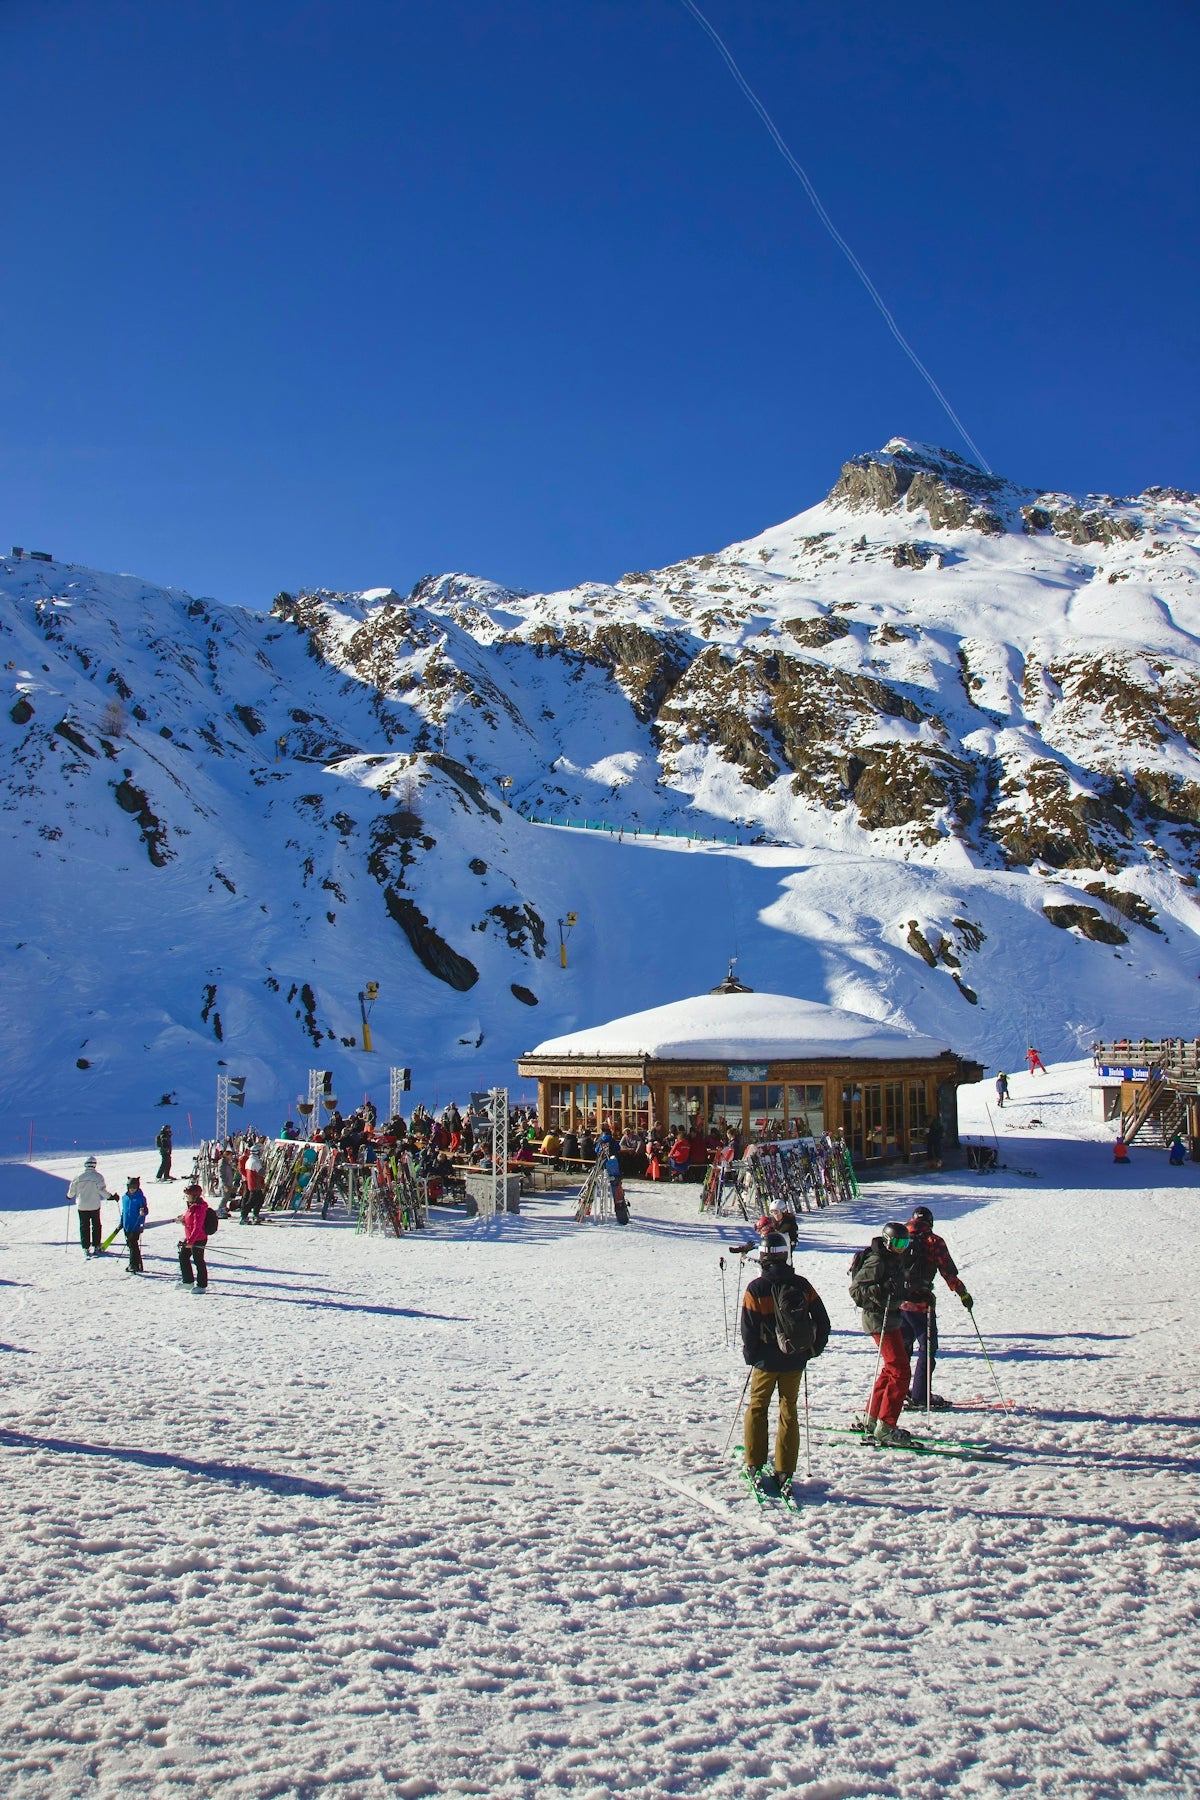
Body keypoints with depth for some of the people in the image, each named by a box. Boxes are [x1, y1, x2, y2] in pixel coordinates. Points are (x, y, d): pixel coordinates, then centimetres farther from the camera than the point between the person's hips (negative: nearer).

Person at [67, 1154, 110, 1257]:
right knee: (96, 1226, 12)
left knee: (84, 1227, 9)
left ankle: (86, 1248, 6)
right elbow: (102, 1190, -15)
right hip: (94, 1206, -1)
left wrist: (69, 1196, 24)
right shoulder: (98, 1176, -10)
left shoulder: (79, 1176, -4)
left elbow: (72, 1190, 3)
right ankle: (96, 1247, 12)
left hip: (81, 1206, 1)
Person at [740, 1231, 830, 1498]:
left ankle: (755, 1467, 15)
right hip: (795, 1362, 2)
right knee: (789, 1412, 11)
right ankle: (784, 1473, 11)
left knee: (757, 1409, 14)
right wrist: (813, 1350, 12)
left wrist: (751, 1356, 4)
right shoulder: (802, 1285, -4)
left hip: (766, 1361, -2)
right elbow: (822, 1321, 0)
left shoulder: (756, 1289, -13)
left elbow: (748, 1330, -11)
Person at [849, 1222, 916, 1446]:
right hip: (879, 1319, -10)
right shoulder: (877, 1261, -17)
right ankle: (885, 1427, -7)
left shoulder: (894, 1259, 11)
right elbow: (856, 1289, -21)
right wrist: (879, 1290, -34)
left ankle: (872, 1419, 26)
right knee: (900, 1372, -10)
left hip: (891, 1316, 10)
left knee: (891, 1369, 17)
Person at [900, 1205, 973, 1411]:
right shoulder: (933, 1241, -5)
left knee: (902, 1347, 19)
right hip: (920, 1302, -5)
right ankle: (920, 1396, 0)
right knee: (927, 1348, 3)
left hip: (896, 1300, 5)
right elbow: (948, 1272, -7)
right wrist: (963, 1293, 5)